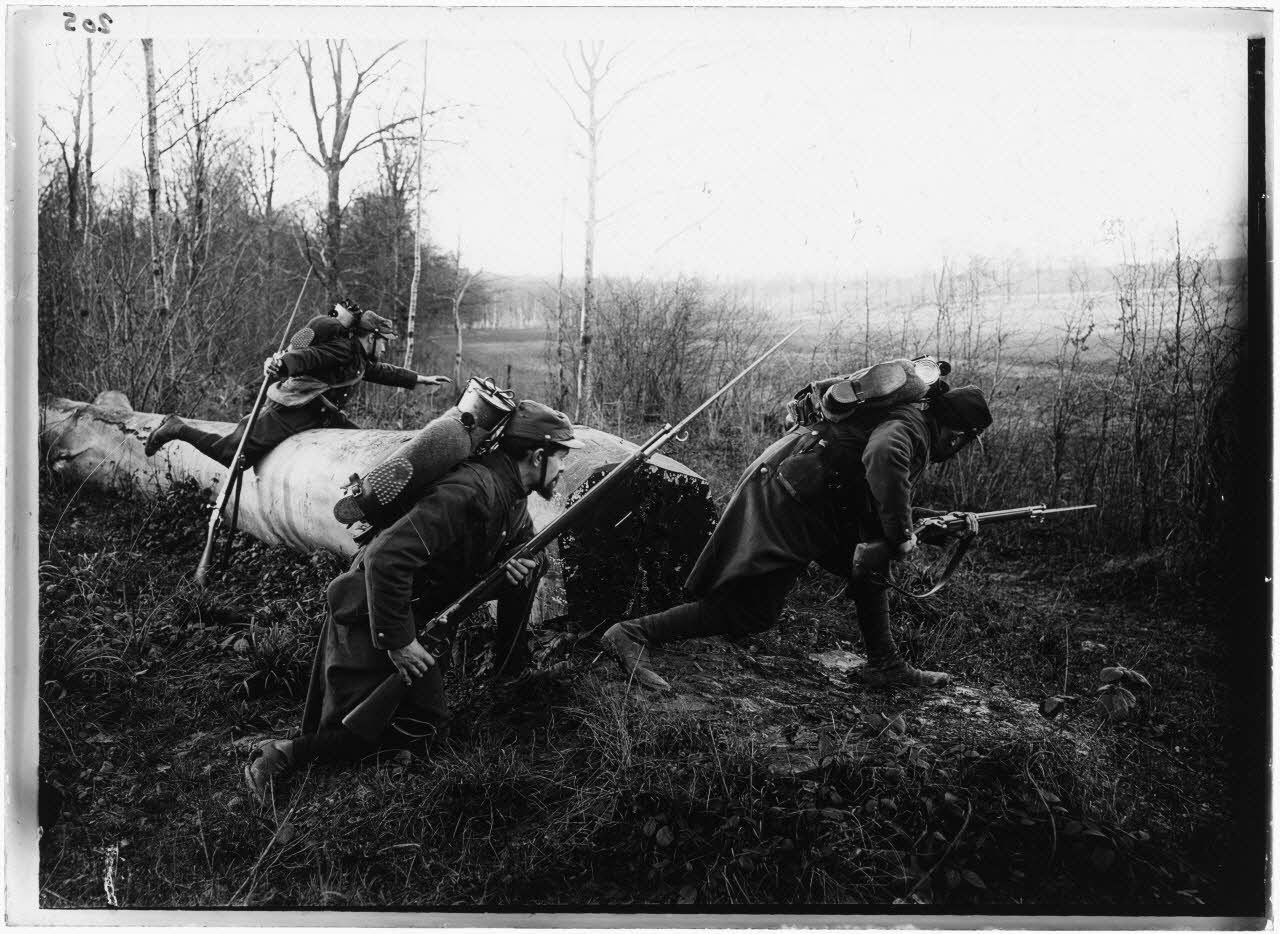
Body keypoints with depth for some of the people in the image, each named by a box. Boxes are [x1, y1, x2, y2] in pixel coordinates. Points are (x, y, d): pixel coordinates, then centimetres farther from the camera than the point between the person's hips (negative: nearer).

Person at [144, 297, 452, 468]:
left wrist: (421, 379, 37)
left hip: (317, 412, 10)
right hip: (290, 410, -10)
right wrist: (280, 364, -47)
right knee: (232, 455, -10)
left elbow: (384, 372, 31)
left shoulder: (359, 360, 17)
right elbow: (306, 357, -27)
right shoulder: (343, 348, -13)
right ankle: (178, 429, 7)